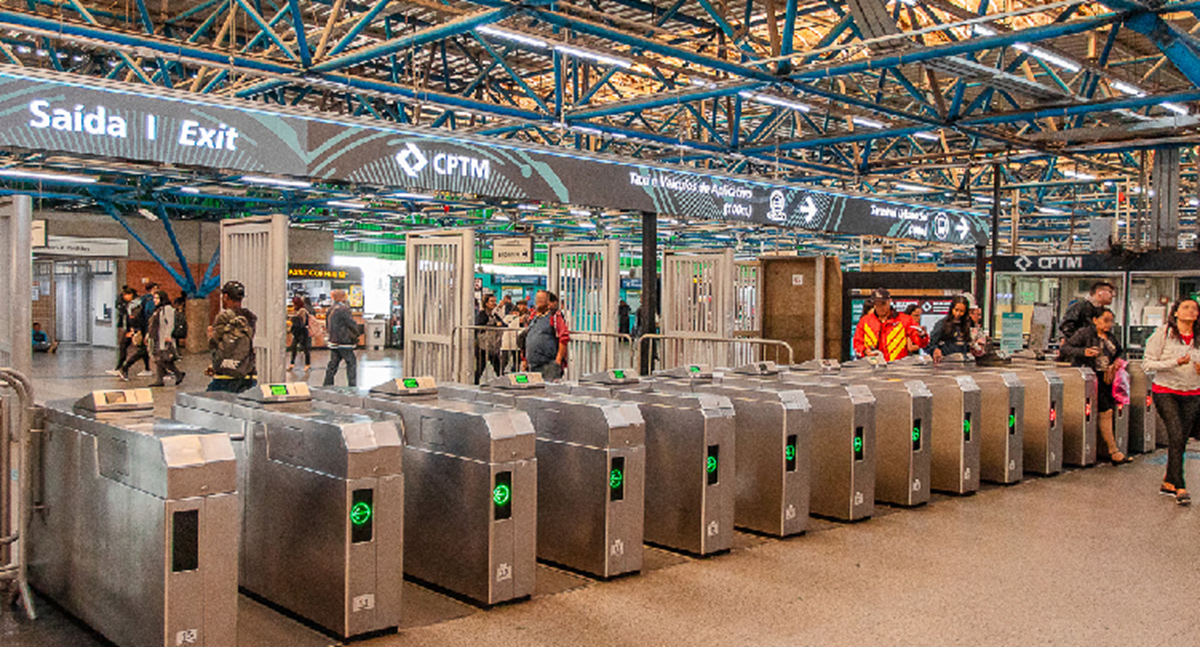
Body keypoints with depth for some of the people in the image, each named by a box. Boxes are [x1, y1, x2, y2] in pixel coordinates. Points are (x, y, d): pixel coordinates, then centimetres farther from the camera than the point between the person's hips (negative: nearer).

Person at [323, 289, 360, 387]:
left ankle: (327, 385, 16)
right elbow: (352, 324, -13)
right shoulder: (344, 309, -15)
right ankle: (352, 385, -1)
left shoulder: (330, 310, 13)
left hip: (333, 341, 9)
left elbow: (327, 326, 19)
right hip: (343, 341, -9)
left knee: (333, 363, 14)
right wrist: (356, 334, 3)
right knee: (351, 362, 0)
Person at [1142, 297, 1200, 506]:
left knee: (1181, 439, 4)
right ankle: (1180, 487, -6)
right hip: (1166, 392, -4)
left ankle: (1168, 482, 19)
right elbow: (1147, 363, -9)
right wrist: (1175, 362, -21)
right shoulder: (1162, 334, -6)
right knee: (1176, 436, -12)